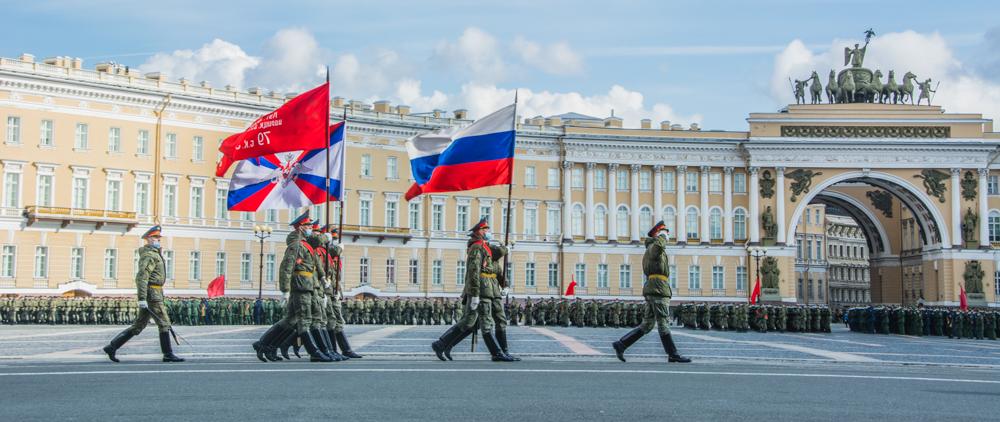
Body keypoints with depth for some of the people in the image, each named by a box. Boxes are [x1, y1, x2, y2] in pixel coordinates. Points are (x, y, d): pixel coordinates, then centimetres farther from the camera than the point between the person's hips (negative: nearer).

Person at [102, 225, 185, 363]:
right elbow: (142, 277, -21)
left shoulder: (154, 254, 21)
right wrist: (142, 299, -26)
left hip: (155, 293, 10)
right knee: (164, 323, -6)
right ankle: (168, 355, -2)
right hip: (152, 293, -10)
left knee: (139, 325, 11)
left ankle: (112, 347, 11)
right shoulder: (149, 255, -12)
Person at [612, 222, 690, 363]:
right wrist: (662, 235, -14)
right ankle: (673, 355, -1)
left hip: (652, 292, 10)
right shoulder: (653, 247, -7)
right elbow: (659, 245, -33)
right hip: (658, 290, -10)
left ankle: (620, 345, 4)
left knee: (646, 325, 8)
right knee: (664, 324, -5)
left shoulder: (651, 250, 25)